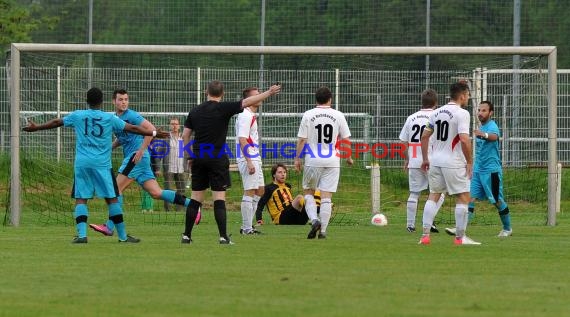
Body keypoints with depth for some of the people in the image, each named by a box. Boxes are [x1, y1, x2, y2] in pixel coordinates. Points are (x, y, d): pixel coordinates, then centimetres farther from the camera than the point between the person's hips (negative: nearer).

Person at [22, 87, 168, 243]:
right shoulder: (109, 118, 3)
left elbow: (56, 122, 19)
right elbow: (132, 128, 7)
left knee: (81, 199, 2)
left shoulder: (77, 116, 7)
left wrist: (35, 127, 34)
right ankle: (123, 236, 8)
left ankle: (82, 234, -11)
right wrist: (154, 133, 18)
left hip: (81, 164, 1)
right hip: (102, 164, -1)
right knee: (112, 199, 4)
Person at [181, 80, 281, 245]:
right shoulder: (223, 108, -7)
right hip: (217, 158, -4)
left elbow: (185, 135, 9)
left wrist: (190, 157, 17)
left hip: (198, 158, 4)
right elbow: (247, 102, -9)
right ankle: (223, 236, -10)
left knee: (196, 198, 9)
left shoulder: (195, 111, 7)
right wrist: (269, 93, -1)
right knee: (219, 197, -5)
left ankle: (187, 235, 9)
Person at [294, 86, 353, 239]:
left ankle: (314, 219, -8)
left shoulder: (308, 115, -2)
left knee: (308, 192, 14)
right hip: (332, 161, 1)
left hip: (313, 161, -1)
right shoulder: (338, 116, 1)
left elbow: (302, 139, -3)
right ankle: (323, 230, 1)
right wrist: (348, 157, 19)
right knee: (326, 197, 2)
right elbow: (346, 139, 5)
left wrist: (297, 158, 6)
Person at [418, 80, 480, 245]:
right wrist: (469, 162, -11)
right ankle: (460, 237, 4)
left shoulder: (436, 112, 10)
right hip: (453, 162, -6)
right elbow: (464, 140, -21)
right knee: (463, 198, 4)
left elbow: (424, 136, 13)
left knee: (433, 196, 13)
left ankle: (425, 235, 6)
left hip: (435, 160, 7)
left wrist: (425, 159, 22)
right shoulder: (462, 114, -12)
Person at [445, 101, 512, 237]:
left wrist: (484, 135, -58)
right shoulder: (481, 127, 14)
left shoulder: (492, 126, -12)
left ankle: (507, 229, 18)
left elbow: (494, 136, -37)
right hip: (477, 169, 8)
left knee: (498, 201, 2)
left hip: (491, 170, -8)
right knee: (470, 197, -4)